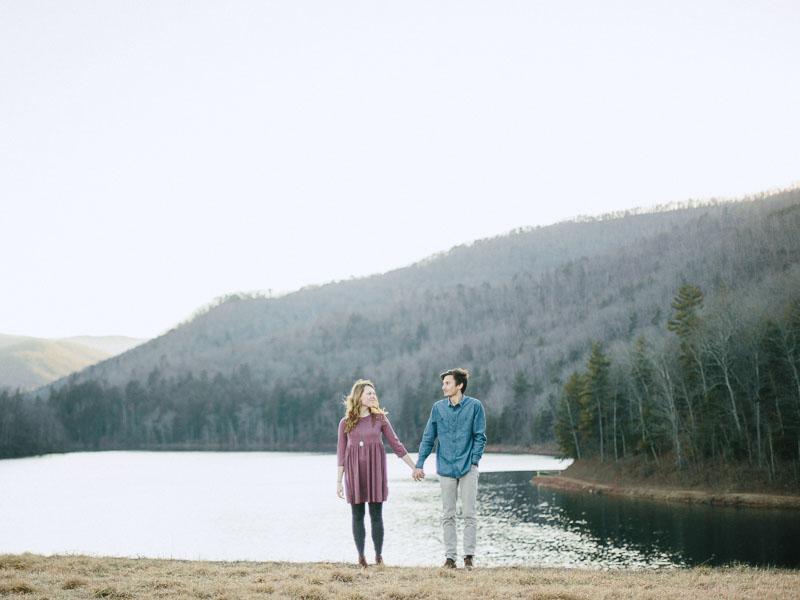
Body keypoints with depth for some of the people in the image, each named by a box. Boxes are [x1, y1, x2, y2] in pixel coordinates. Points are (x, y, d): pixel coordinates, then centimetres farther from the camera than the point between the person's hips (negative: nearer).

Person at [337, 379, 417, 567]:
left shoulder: (380, 419, 4)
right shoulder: (346, 423, 3)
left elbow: (396, 444, 8)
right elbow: (341, 453, 6)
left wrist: (414, 467, 7)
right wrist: (339, 481, 4)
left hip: (375, 469, 0)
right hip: (354, 472, 0)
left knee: (376, 515, -1)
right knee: (357, 515, 3)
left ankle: (379, 556, 7)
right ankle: (361, 556, 10)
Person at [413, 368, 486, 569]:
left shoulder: (474, 406, -2)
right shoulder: (438, 408, 6)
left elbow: (480, 437, 2)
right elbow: (428, 438, 10)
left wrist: (474, 461, -7)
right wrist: (419, 464, 5)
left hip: (467, 468, -2)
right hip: (445, 468, 3)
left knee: (469, 513, -2)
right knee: (448, 515, 5)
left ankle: (469, 556, 5)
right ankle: (450, 556, 10)